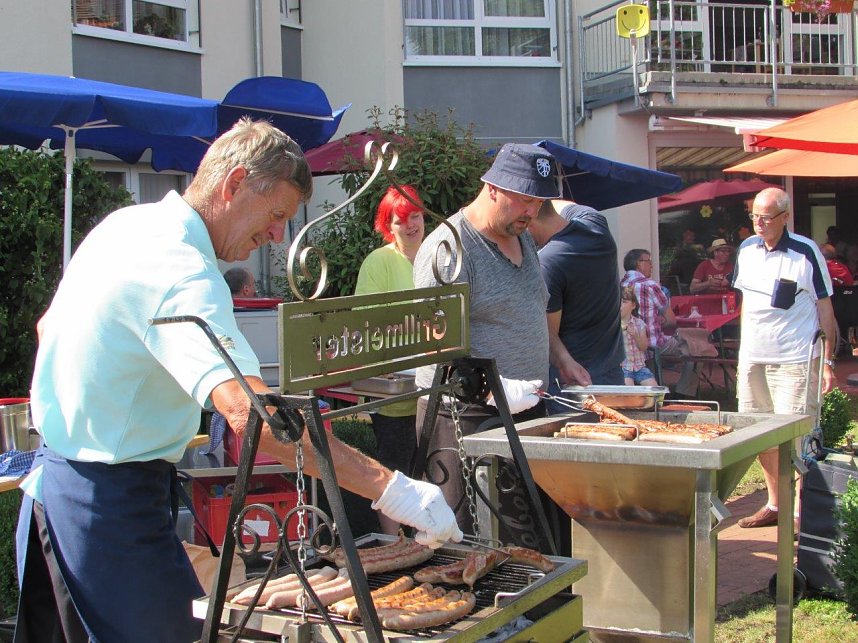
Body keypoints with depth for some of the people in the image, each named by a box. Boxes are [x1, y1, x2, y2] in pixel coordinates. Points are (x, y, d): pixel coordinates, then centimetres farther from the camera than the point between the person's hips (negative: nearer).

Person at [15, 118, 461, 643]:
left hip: (56, 478, 10)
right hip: (113, 497, -10)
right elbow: (249, 411, -39)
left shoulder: (125, 224, 6)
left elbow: (49, 326, 22)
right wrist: (388, 487, -40)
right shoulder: (181, 275, -25)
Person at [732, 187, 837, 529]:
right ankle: (775, 504, 25)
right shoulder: (747, 249, 6)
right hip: (753, 358, 6)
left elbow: (825, 308, -4)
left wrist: (828, 362, -8)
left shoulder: (806, 252, -9)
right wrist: (743, 352, 15)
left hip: (794, 360, -6)